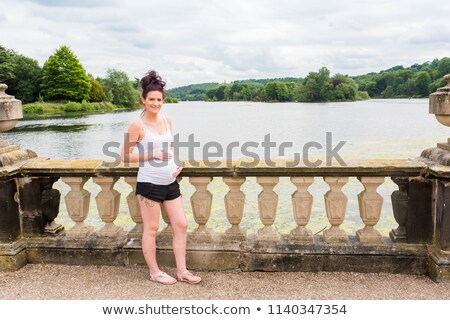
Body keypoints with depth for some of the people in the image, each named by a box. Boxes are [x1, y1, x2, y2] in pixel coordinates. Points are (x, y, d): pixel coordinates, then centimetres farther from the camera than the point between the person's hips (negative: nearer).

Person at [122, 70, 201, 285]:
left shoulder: (167, 121, 8)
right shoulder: (137, 126, -9)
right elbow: (125, 156, -9)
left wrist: (177, 163, 3)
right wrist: (151, 155, -19)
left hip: (170, 183, 7)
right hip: (149, 184, -6)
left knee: (181, 225, 8)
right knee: (151, 229, 5)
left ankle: (182, 271, 20)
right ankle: (154, 272, 22)